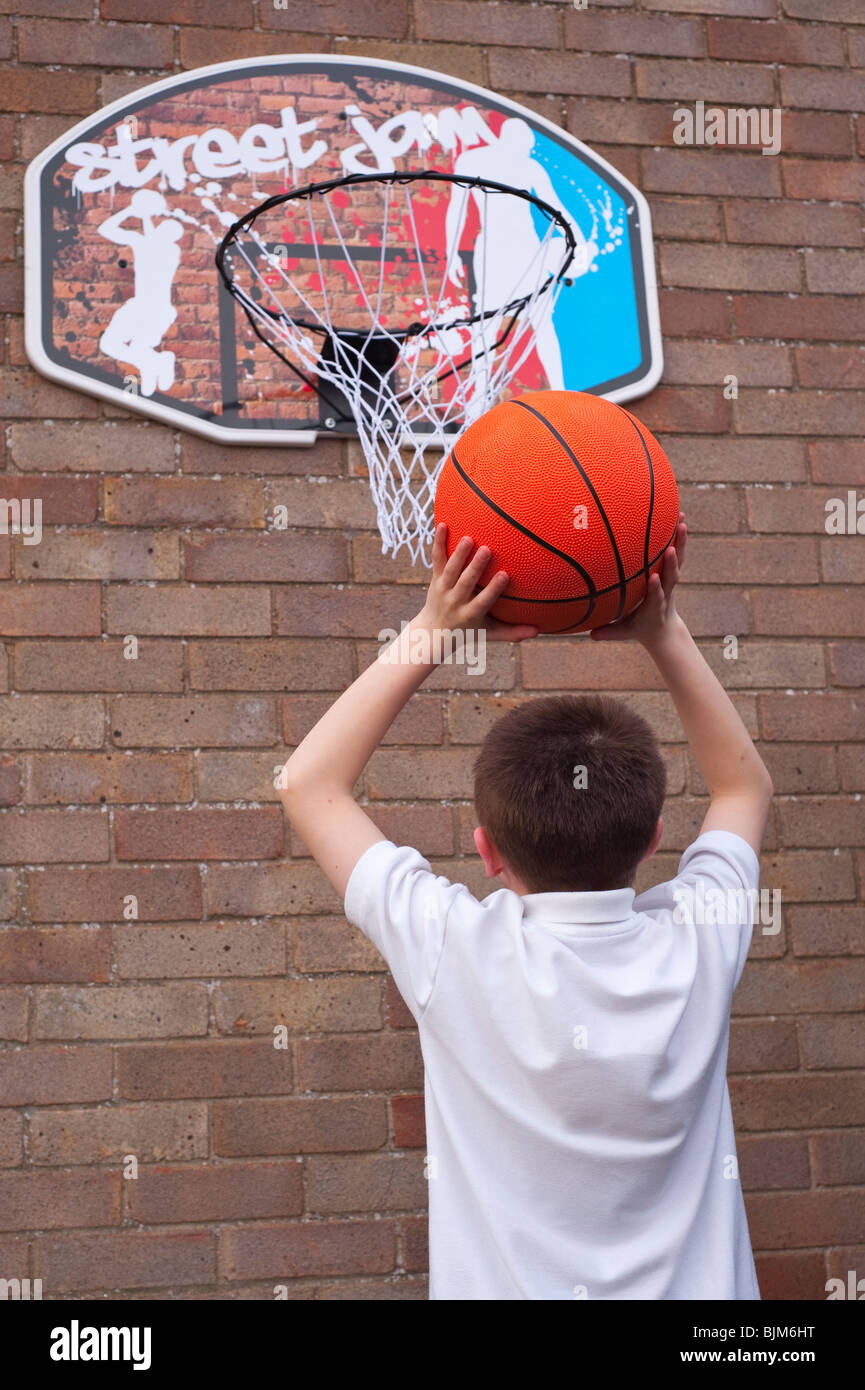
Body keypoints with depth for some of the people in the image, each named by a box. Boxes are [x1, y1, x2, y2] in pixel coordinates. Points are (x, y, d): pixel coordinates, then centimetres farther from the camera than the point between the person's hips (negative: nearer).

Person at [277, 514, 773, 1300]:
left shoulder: (460, 955, -20)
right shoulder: (698, 944, -14)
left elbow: (310, 782, -7)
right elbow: (745, 784, 7)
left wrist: (432, 632, -10)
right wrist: (664, 635, -1)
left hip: (504, 1285, -2)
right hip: (697, 1286, 2)